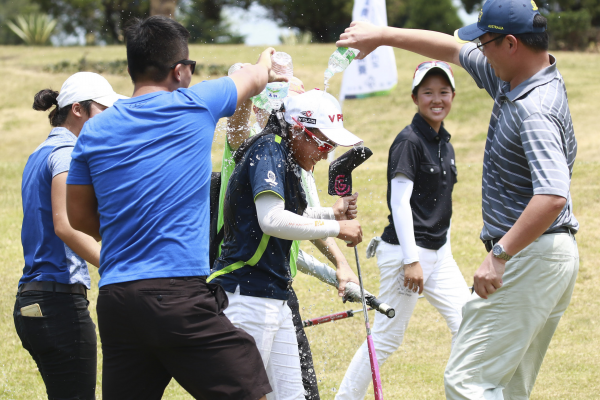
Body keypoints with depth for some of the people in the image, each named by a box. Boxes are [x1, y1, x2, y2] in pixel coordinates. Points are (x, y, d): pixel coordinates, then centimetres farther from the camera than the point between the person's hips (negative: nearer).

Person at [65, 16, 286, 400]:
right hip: (181, 297, -5)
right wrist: (266, 65, 43)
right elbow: (252, 79, 21)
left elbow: (80, 217, 18)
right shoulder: (195, 106, 0)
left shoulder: (95, 131, 10)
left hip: (115, 302, 5)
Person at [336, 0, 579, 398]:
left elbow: (553, 195, -34)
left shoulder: (535, 109, -22)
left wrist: (500, 254, -33)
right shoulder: (511, 80, 9)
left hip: (531, 257, -10)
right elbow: (455, 49, 24)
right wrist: (384, 35, 26)